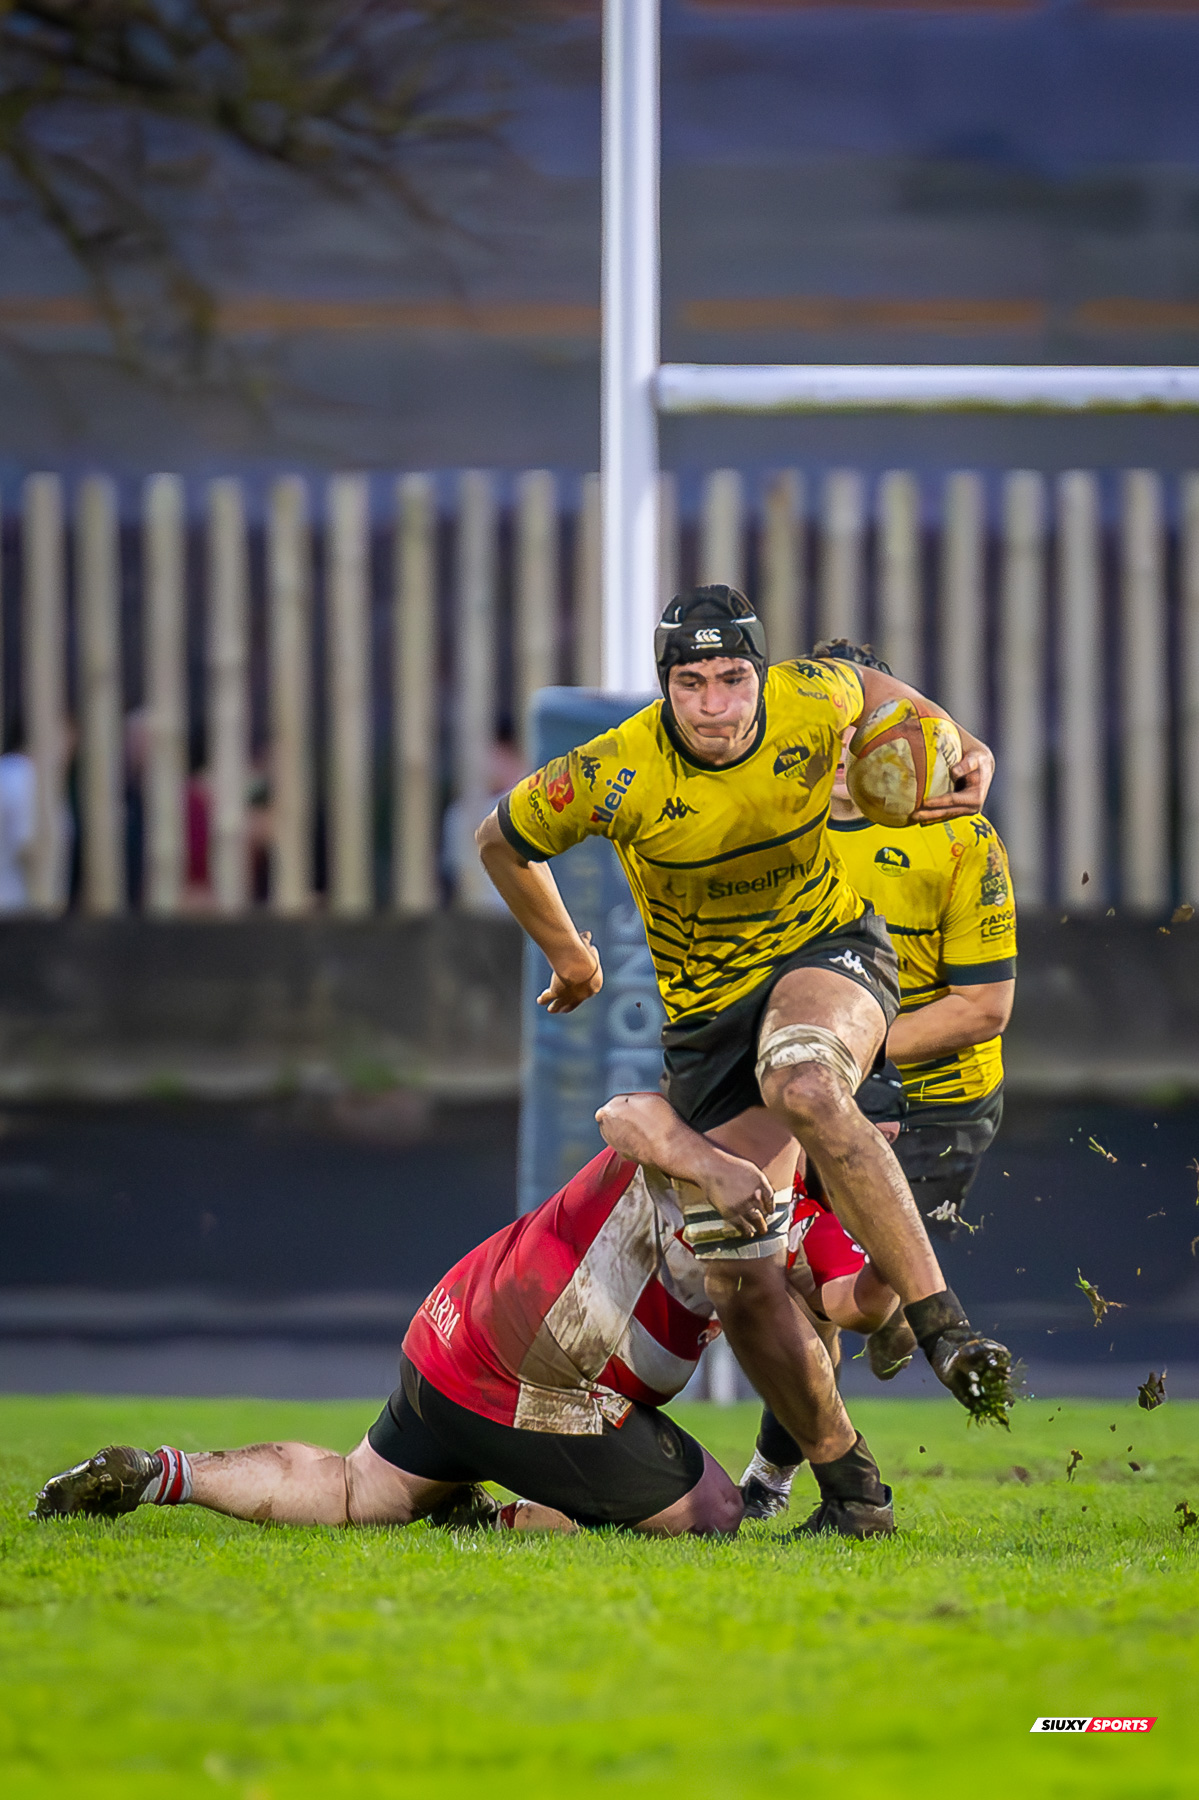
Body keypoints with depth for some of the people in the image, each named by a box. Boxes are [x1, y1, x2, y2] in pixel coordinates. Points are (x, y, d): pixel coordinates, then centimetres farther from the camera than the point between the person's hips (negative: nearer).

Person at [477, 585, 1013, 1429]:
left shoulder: (810, 703, -16)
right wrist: (566, 951, 14)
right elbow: (503, 840, 1)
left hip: (828, 950, -2)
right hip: (705, 1005, 2)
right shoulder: (615, 774, -20)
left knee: (805, 1089, -39)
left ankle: (941, 1322, -40)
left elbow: (866, 683, 12)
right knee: (741, 1281, -5)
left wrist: (957, 744, -1)